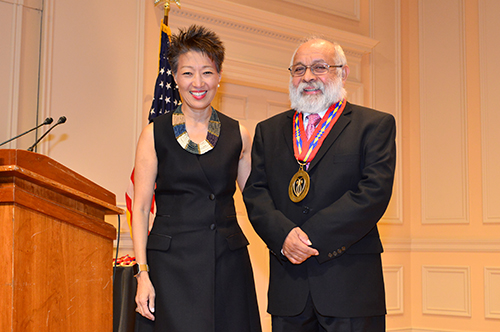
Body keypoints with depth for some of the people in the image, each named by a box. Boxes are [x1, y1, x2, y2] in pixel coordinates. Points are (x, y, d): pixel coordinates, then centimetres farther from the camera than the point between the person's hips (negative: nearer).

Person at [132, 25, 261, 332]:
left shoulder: (238, 135, 8)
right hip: (172, 263, -2)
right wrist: (142, 272, -7)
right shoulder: (155, 134, 3)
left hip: (228, 262, 2)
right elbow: (141, 207, 1)